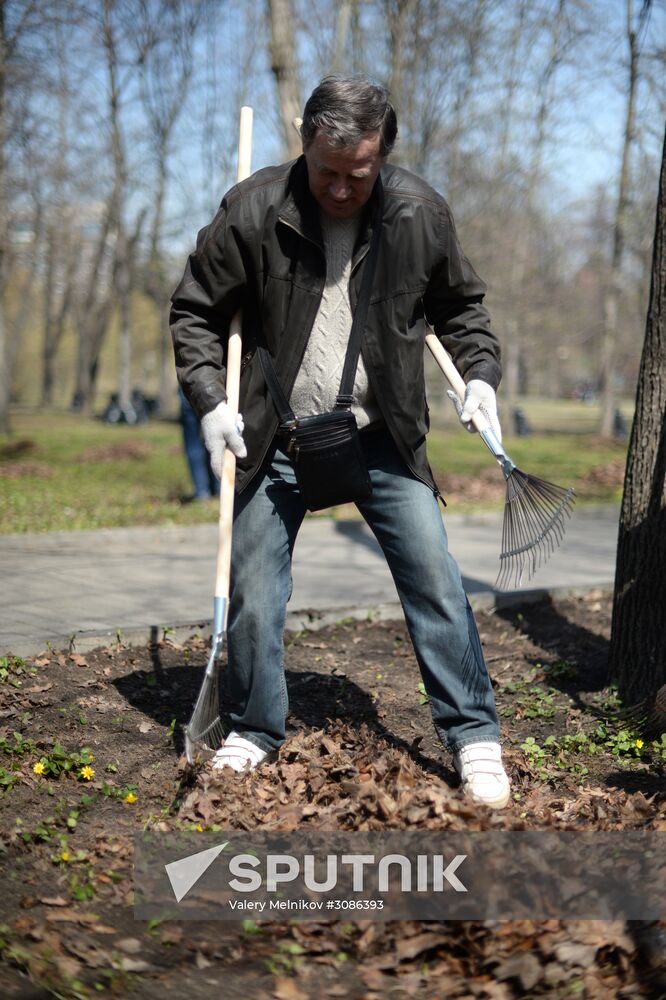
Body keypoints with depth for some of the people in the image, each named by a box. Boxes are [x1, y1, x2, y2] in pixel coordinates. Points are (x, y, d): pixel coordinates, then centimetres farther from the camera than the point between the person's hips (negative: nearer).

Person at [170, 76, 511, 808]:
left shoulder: (420, 213, -6)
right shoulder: (253, 211, -11)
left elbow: (460, 304, 11)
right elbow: (194, 311, -1)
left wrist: (480, 370, -5)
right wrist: (208, 398, -12)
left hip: (384, 437, 1)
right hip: (276, 440, 0)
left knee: (435, 579, -4)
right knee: (253, 590, 6)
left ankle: (473, 736, 9)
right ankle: (254, 730, 27)